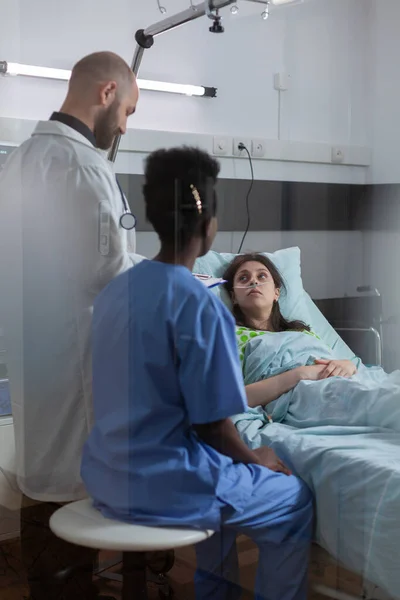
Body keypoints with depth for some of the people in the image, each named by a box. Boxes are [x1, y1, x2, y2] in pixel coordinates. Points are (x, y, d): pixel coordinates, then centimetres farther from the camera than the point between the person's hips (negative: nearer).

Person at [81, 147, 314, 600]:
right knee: (296, 501, 14)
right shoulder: (200, 305, -21)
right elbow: (212, 424, -17)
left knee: (223, 476, 33)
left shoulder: (116, 289, 3)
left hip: (105, 477, 8)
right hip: (160, 485, -8)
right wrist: (255, 459, 4)